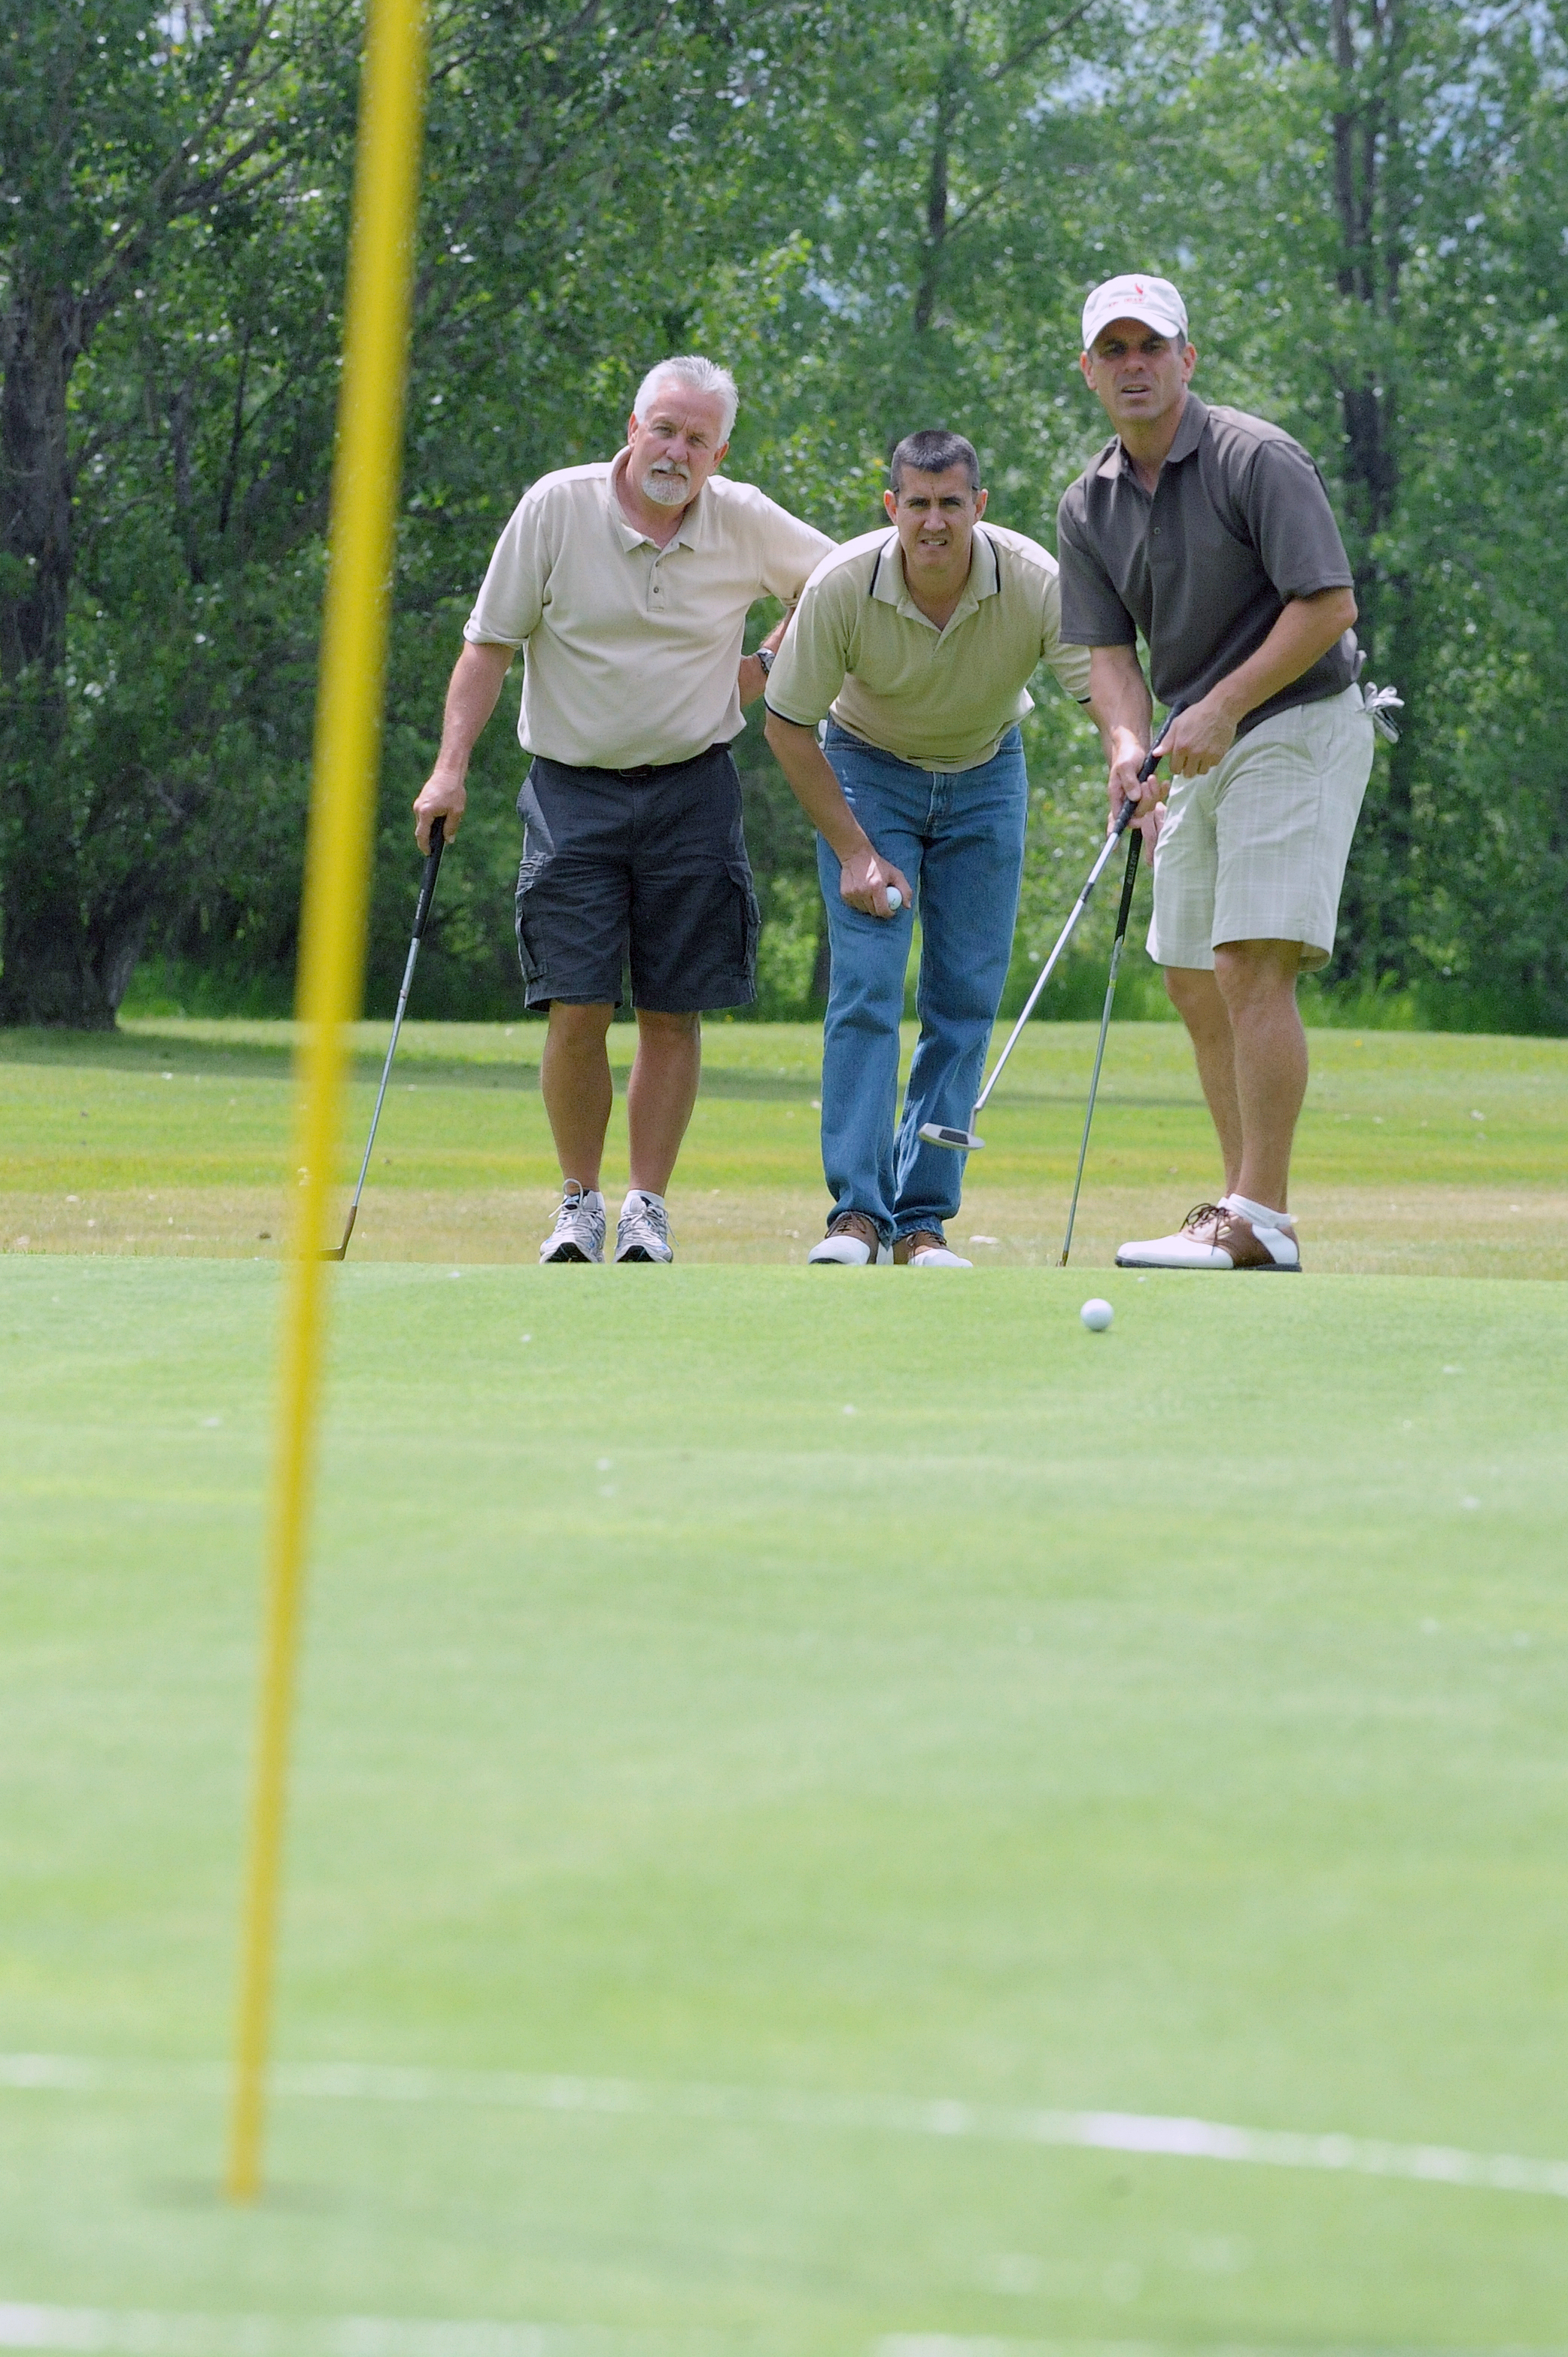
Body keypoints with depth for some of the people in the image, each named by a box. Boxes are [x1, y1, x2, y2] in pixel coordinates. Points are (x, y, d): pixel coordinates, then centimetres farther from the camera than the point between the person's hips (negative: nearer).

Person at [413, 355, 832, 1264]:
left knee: (673, 1013, 0)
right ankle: (580, 1204, 6)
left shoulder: (746, 523, -1)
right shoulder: (556, 508, -6)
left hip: (692, 790, 1)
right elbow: (490, 643, -2)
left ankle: (649, 1207, 8)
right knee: (578, 1010, -8)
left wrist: (769, 663, 6)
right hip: (575, 789, -1)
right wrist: (451, 768, -9)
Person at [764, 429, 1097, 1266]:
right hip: (865, 767, -1)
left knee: (967, 998, -4)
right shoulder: (842, 586, -27)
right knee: (865, 984, -15)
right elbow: (788, 725, -15)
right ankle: (858, 1212, -15)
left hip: (985, 774, 1)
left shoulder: (1037, 583, -27)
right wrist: (855, 853, -17)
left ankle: (923, 1218, 1)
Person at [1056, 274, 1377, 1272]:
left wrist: (1223, 708, -22)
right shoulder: (1090, 506, 6)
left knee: (1253, 966, -17)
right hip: (1200, 750, 8)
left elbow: (1329, 604, -19)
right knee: (1198, 988, 8)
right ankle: (1244, 1209, 15)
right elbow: (1110, 647, 4)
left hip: (1298, 728, -8)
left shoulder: (1257, 459, -15)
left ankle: (1262, 1225, -19)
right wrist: (1129, 745, -17)